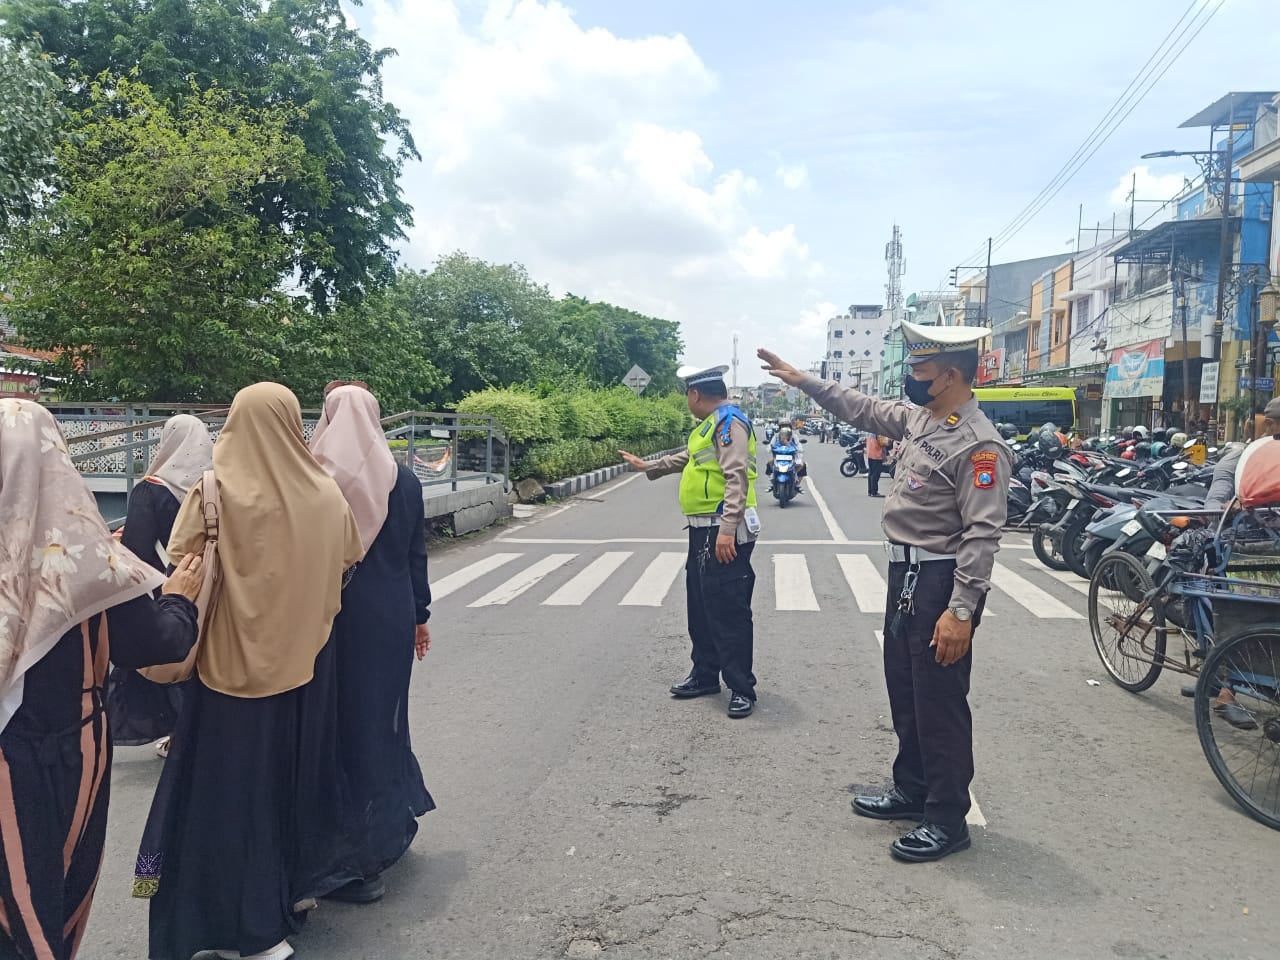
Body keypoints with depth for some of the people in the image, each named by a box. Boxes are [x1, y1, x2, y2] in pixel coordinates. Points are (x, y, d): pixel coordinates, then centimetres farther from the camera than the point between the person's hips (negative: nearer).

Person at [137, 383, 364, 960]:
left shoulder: (218, 493, -14)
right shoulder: (325, 494, -3)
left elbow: (181, 562, -10)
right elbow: (350, 557, 10)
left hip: (237, 658, -4)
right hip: (306, 657, 4)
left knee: (238, 775, 7)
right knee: (299, 761, 20)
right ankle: (299, 881, 37)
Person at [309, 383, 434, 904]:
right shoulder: (405, 479, 1)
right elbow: (417, 554, 7)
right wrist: (420, 615, 17)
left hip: (335, 615, -4)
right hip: (393, 615, 4)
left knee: (344, 720, 4)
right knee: (385, 714, 20)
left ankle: (357, 863, 10)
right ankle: (391, 827, 36)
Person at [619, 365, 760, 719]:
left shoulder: (729, 421, -14)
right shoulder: (711, 424, 18)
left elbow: (737, 477, -25)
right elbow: (688, 457, 37)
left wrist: (727, 530, -31)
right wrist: (648, 466, 47)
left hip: (724, 534, -10)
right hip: (703, 531, 11)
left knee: (728, 611, -5)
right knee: (701, 607, 17)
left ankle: (741, 688, 4)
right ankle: (705, 675, 30)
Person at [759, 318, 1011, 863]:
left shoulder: (979, 445, -20)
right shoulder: (919, 418, 7)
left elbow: (982, 535, -24)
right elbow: (864, 410, 23)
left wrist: (960, 611, -27)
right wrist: (803, 381, 24)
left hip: (941, 582, -9)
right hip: (906, 574, 10)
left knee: (939, 704, 1)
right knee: (904, 692, 20)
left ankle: (947, 821, 16)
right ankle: (911, 791, 36)